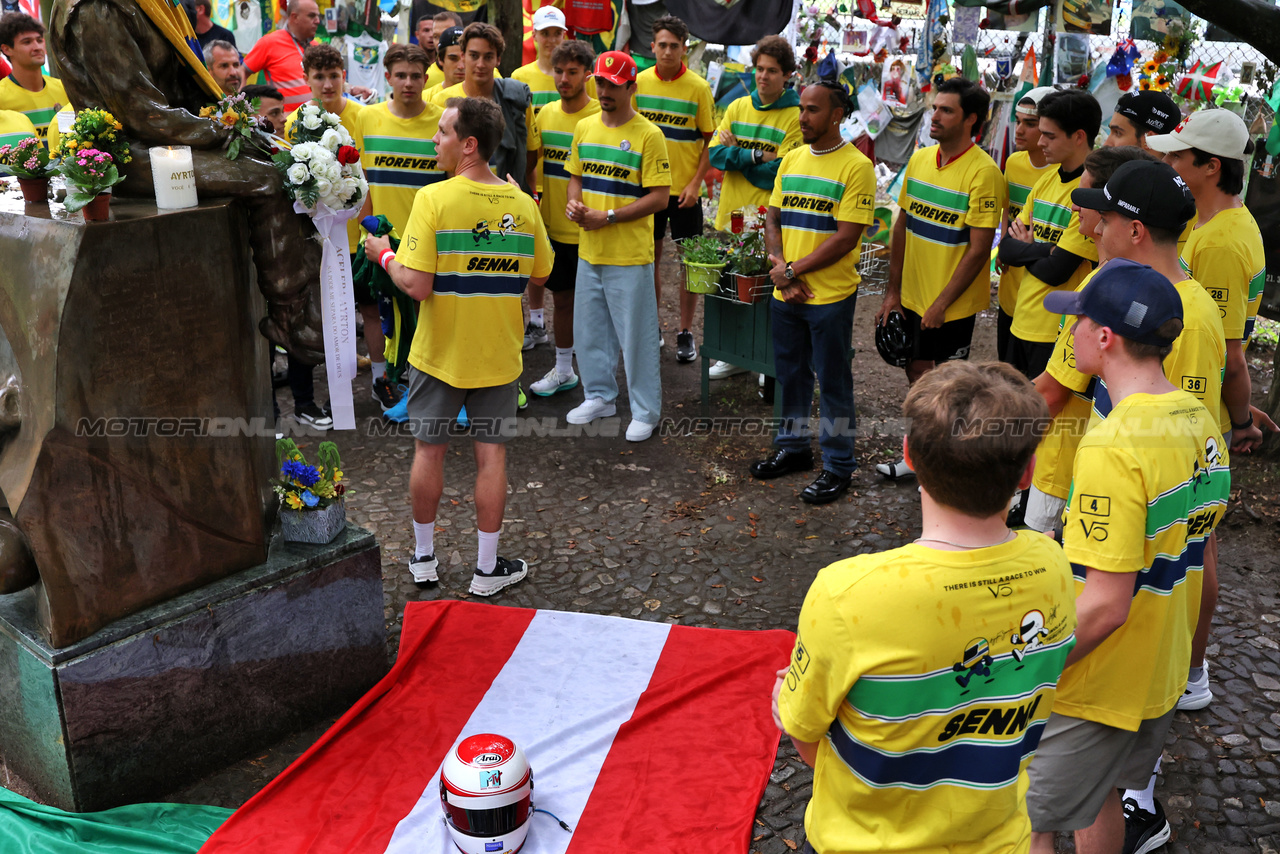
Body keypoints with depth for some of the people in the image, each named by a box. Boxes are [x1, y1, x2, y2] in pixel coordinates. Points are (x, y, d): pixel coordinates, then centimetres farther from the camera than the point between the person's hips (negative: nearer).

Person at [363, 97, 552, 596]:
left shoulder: (433, 199, -17)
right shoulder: (522, 205, -4)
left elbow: (417, 286, -20)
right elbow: (540, 275, 8)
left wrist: (385, 256, -3)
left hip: (439, 353, -2)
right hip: (498, 355, 2)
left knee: (429, 451, 13)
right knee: (492, 456, 9)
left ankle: (423, 558, 28)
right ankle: (487, 569, 18)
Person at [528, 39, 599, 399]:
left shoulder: (600, 117, -12)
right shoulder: (546, 114, 6)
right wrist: (537, 199, 9)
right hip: (552, 225, 6)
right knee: (561, 297, 16)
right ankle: (563, 369, 30)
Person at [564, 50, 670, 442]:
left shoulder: (648, 135, -10)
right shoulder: (584, 128, 8)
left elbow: (659, 197, -13)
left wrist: (607, 217, -18)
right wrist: (574, 202, -4)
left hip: (630, 256, -6)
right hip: (589, 251, 6)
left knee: (636, 335, 2)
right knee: (589, 329, 16)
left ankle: (645, 410, 14)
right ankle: (599, 396, 34)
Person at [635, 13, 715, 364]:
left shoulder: (698, 88, -6)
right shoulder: (639, 82, 1)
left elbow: (710, 140, -4)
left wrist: (695, 183, -12)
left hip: (684, 188, -2)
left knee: (689, 259, 3)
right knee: (651, 257, 10)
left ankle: (686, 333, 14)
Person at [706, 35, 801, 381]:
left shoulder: (796, 116, -5)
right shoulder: (738, 107, 10)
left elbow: (781, 172, -14)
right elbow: (715, 154, 1)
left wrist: (736, 154, -7)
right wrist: (754, 156, -15)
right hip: (730, 214, 5)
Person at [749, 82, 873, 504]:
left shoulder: (856, 166, -10)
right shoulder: (791, 160, 10)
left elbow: (846, 237, -16)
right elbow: (773, 221, 10)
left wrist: (793, 270, -14)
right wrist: (781, 270, -6)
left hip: (830, 295, -6)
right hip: (785, 294, 6)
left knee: (832, 381, 4)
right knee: (790, 373, 17)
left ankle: (838, 465, 16)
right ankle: (793, 446, 33)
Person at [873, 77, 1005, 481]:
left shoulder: (983, 172, -18)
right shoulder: (920, 159, 3)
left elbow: (979, 250, -19)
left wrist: (941, 303, -18)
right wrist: (893, 290, 7)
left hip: (954, 304, -7)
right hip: (913, 295, 7)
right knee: (917, 372, 19)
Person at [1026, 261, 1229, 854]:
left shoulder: (1113, 447, -29)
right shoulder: (1200, 421, -1)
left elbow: (1106, 605, -29)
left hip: (1094, 687, -9)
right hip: (1163, 672, 9)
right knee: (1097, 797, 28)